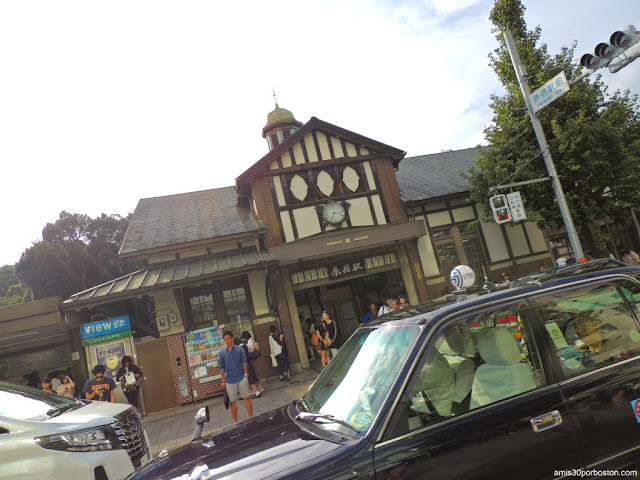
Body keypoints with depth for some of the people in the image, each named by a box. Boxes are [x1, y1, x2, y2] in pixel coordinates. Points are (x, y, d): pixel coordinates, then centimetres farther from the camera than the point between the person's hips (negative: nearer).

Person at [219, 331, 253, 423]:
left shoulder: (239, 349, 2)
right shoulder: (222, 353, 3)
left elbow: (244, 362, 3)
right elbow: (222, 368, 6)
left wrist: (246, 374, -4)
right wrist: (223, 381, 4)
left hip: (241, 378, -1)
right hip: (230, 381, 1)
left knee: (247, 398, 4)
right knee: (232, 402, 6)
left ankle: (251, 418, 16)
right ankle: (236, 421, 18)